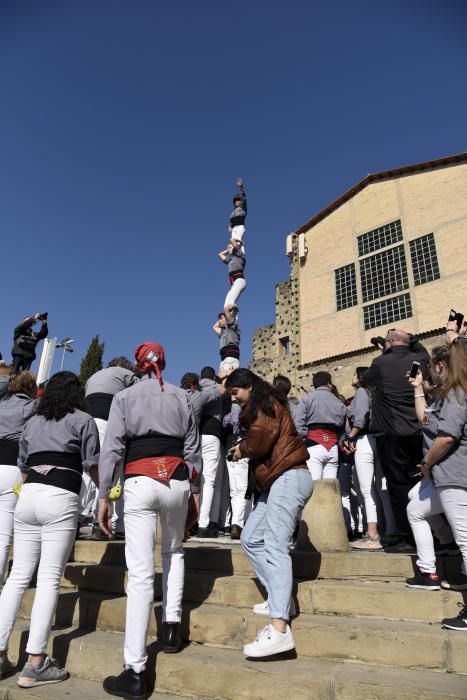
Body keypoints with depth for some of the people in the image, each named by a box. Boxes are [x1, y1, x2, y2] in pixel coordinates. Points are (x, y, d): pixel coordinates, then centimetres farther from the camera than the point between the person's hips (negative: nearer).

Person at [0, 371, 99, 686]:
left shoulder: (32, 422, 19)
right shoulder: (83, 420, 5)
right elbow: (92, 464, 2)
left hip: (27, 495, 5)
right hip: (61, 498, -5)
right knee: (49, 578, -3)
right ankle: (35, 663, 0)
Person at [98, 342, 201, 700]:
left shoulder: (124, 397, 6)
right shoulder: (181, 396, 11)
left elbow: (112, 448, -1)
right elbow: (193, 448, 8)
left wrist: (104, 496, 2)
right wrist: (194, 491, 14)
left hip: (140, 481, -2)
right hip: (176, 480, 2)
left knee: (141, 573, -1)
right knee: (174, 551, 27)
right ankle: (172, 625, 18)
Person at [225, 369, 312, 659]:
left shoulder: (264, 403, -4)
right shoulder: (257, 409, 25)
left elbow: (260, 437, -17)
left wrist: (242, 449, 1)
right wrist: (244, 450, 3)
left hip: (288, 477, -11)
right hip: (277, 481, 11)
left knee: (275, 546, -17)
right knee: (251, 538, 11)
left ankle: (280, 628, -20)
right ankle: (279, 599, 16)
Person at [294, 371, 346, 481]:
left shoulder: (307, 399, 3)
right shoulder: (339, 403, 13)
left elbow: (299, 424, -5)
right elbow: (342, 427, 10)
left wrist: (305, 439, 3)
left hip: (314, 445, -3)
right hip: (333, 447, 4)